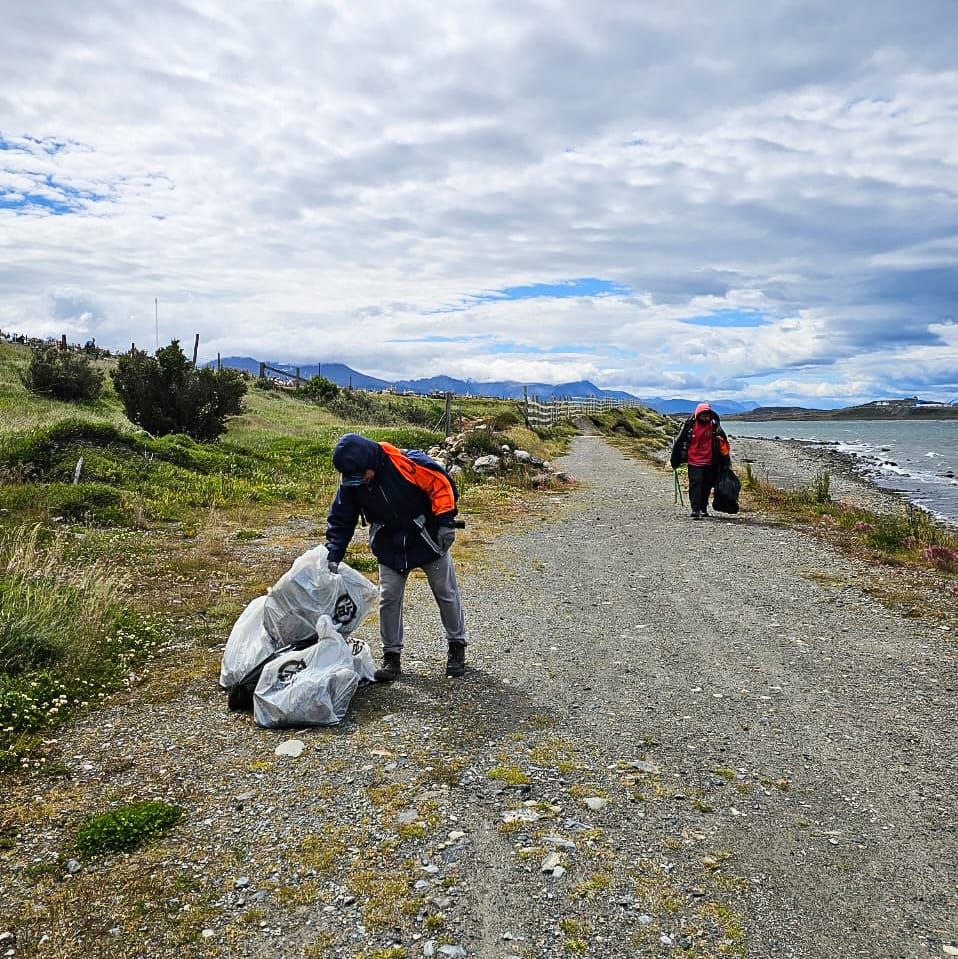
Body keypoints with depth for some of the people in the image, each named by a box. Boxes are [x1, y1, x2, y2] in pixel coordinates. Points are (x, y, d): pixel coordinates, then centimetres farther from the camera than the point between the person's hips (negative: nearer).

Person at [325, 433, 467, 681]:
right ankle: (392, 656, 14)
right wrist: (333, 555, -13)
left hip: (428, 538, -3)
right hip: (390, 547, 3)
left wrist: (446, 522, -21)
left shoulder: (406, 462, -28)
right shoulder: (350, 484, -13)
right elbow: (340, 520, -4)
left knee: (447, 595, 7)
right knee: (388, 599, -1)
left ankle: (456, 646, 26)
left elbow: (441, 484, -21)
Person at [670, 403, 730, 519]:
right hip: (694, 461, -3)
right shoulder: (689, 425, -4)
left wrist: (725, 462, 10)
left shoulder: (715, 426, 1)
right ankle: (695, 510, -11)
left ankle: (703, 508, 27)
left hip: (709, 462, 3)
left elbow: (723, 444, 11)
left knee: (706, 486, 12)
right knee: (695, 484, -10)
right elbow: (679, 442, 2)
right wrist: (675, 460, 4)